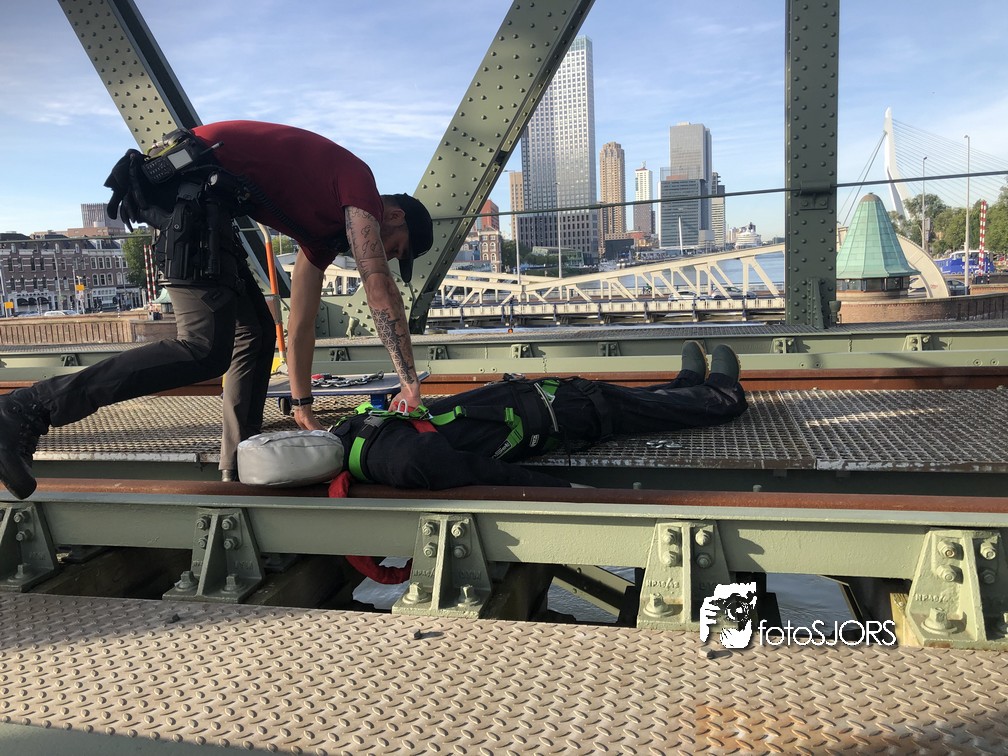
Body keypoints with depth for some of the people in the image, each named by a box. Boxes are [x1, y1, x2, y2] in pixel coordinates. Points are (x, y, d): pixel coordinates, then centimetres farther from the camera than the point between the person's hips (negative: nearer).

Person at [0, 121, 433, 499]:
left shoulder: (326, 230, 25)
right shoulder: (359, 183, 1)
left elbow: (301, 323, 26)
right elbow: (379, 288, -10)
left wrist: (302, 405, 27)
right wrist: (410, 381, -9)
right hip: (191, 185, -11)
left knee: (256, 333, 11)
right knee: (207, 350, -18)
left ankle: (239, 473, 13)